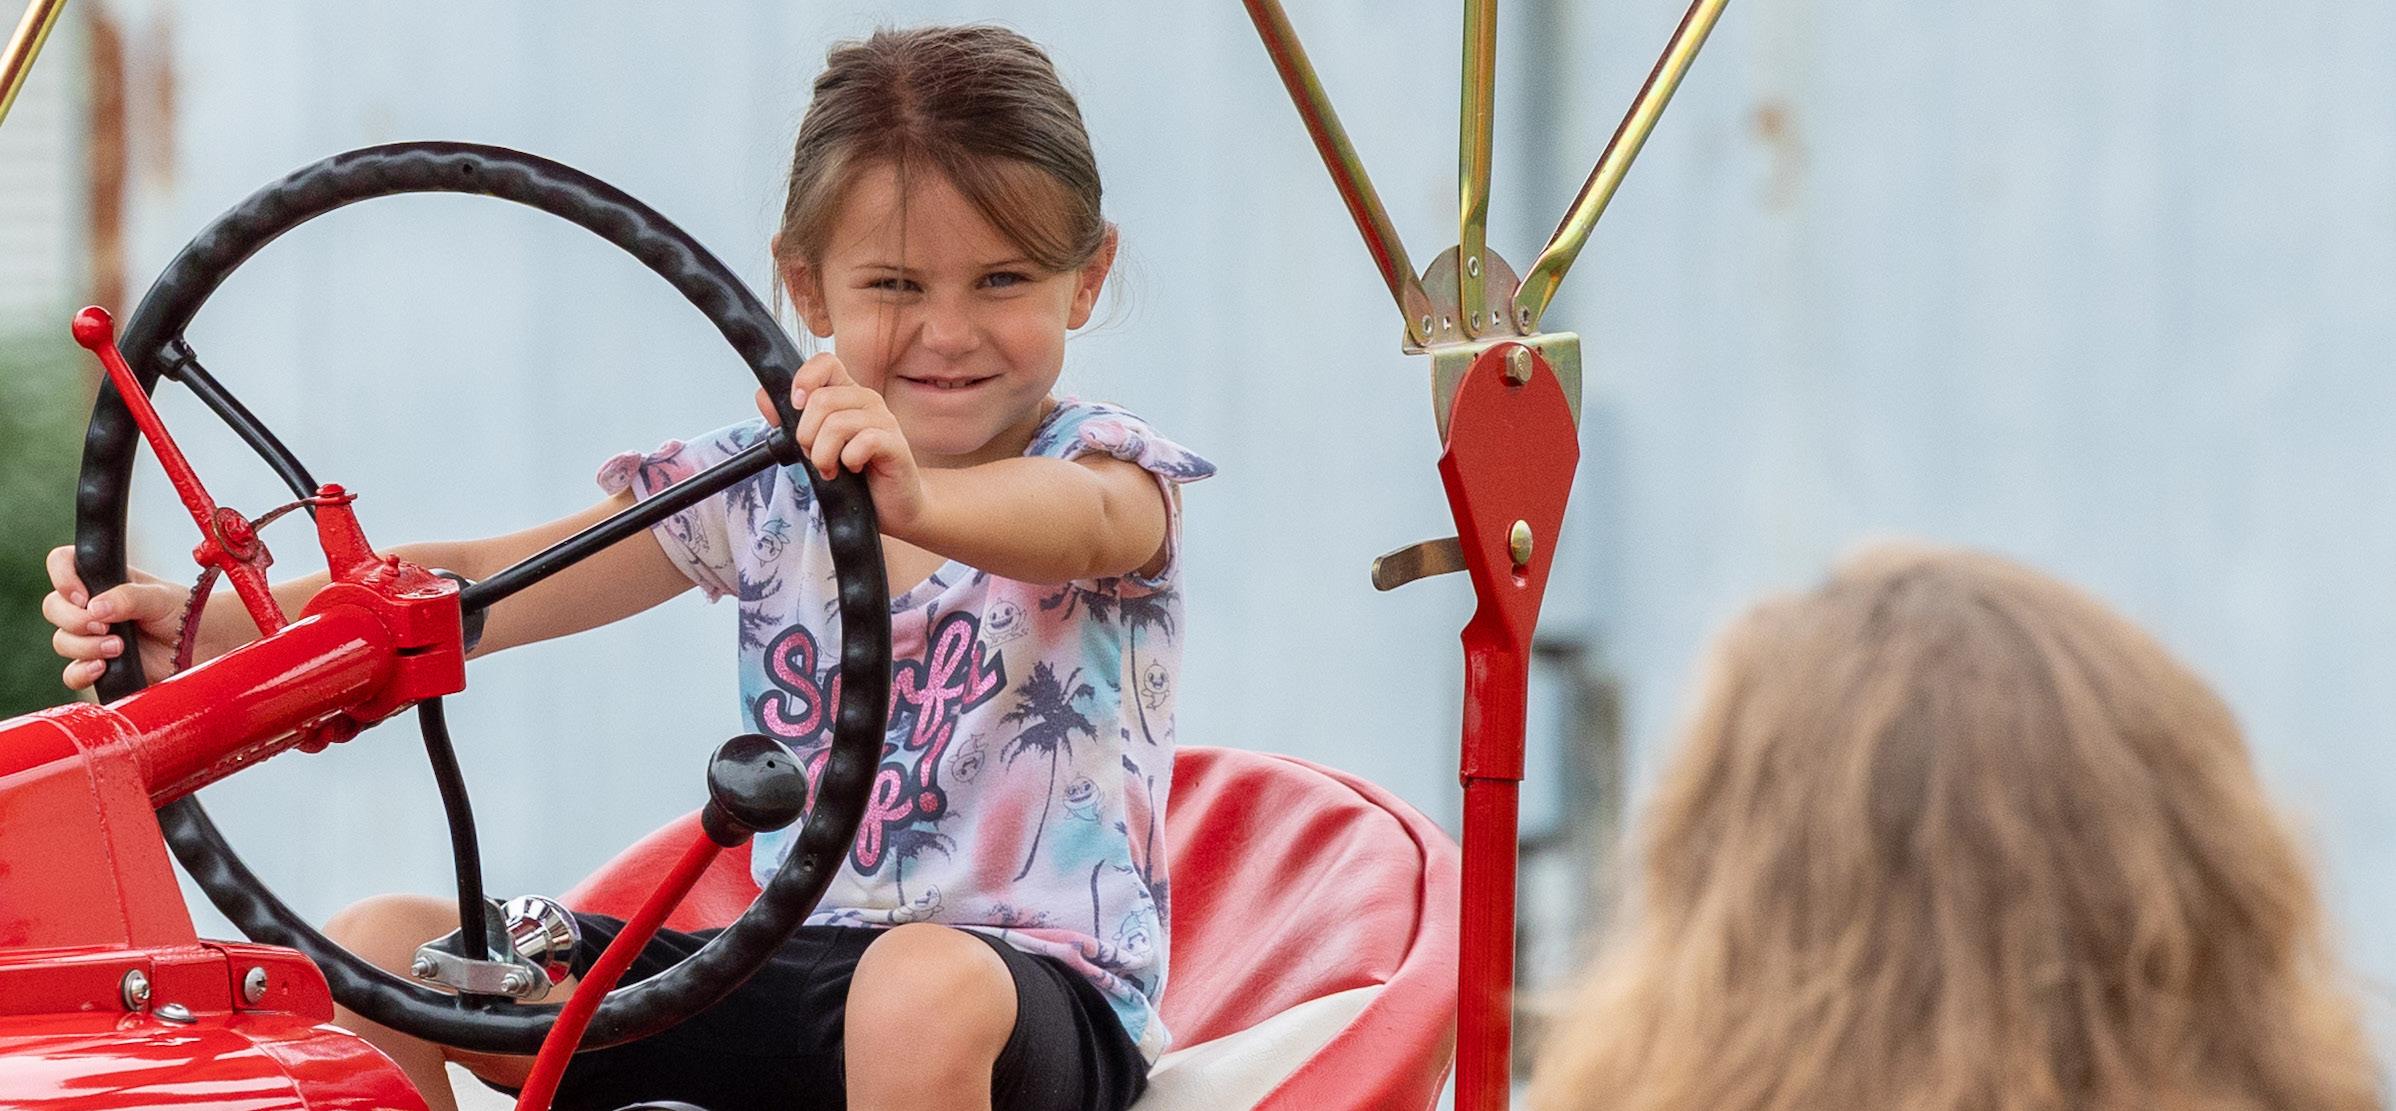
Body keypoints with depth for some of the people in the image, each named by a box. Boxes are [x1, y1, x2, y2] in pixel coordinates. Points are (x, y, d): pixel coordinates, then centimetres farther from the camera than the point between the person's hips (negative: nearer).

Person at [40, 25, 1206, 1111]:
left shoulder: (1103, 468, -6)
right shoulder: (756, 488, 8)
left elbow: (1083, 522, -32)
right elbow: (476, 584, 4)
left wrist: (915, 498, -56)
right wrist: (210, 629, -10)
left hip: (1045, 984, -5)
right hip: (792, 970, 5)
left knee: (927, 984, -42)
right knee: (377, 946, -5)